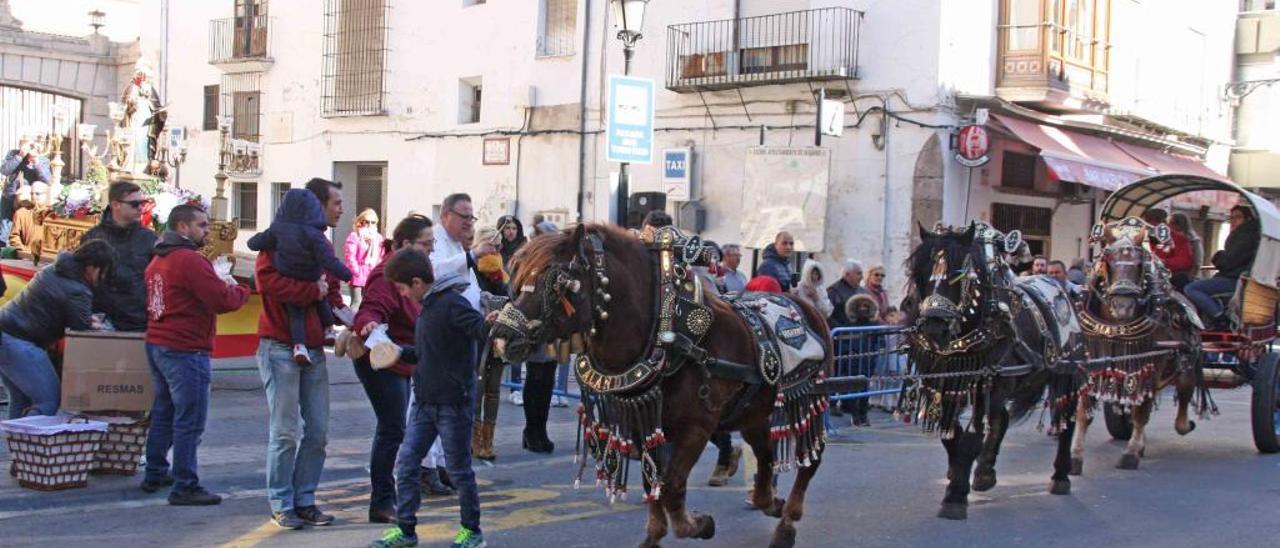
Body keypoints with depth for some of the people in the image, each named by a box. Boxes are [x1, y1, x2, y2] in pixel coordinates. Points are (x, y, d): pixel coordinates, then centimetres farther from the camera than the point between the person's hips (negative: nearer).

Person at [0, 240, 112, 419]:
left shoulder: (52, 270, 11)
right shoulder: (77, 292, -18)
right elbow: (82, 331, -12)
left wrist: (87, 320, 11)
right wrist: (96, 326, 9)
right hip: (18, 343, -10)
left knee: (21, 400, 19)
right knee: (49, 401, -9)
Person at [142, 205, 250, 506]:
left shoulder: (158, 259, 14)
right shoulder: (190, 260, -17)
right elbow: (223, 301, -21)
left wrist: (220, 284, 8)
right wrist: (240, 290, -2)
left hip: (156, 344, 10)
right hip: (185, 350, -10)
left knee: (163, 413, 20)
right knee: (190, 421, -5)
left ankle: (155, 474, 29)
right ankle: (185, 486, -4)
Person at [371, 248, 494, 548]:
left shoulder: (453, 303, -16)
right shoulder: (428, 305, 12)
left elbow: (479, 329, -30)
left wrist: (490, 324, -51)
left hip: (453, 402, -9)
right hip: (425, 400, 9)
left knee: (459, 469, 4)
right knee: (405, 464, 8)